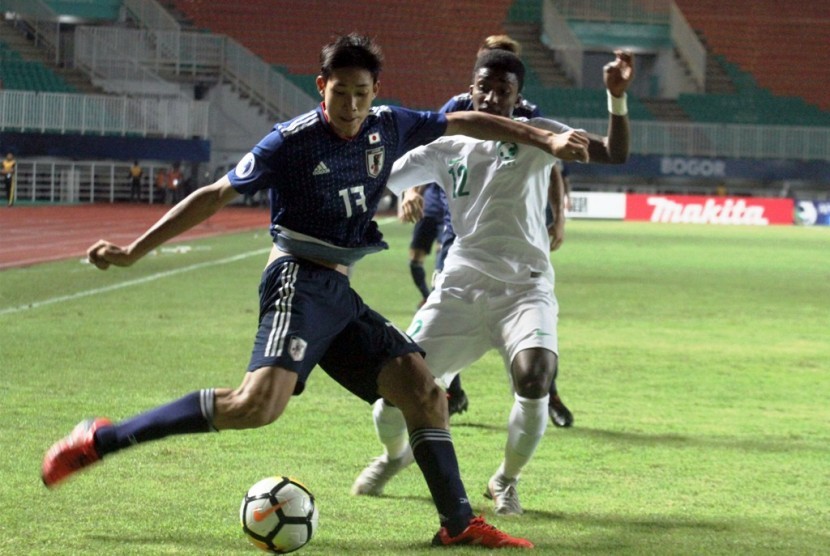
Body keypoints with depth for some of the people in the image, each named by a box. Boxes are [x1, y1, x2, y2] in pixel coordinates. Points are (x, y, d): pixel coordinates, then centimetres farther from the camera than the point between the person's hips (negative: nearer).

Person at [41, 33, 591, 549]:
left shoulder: (389, 127, 7)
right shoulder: (292, 142, -11)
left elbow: (464, 122, 19)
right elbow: (216, 195, -8)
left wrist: (544, 139, 19)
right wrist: (134, 251, -9)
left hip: (339, 294, 8)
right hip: (298, 281, -7)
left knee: (423, 390, 0)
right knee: (259, 404, -27)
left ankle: (459, 524, 7)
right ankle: (101, 438, -24)